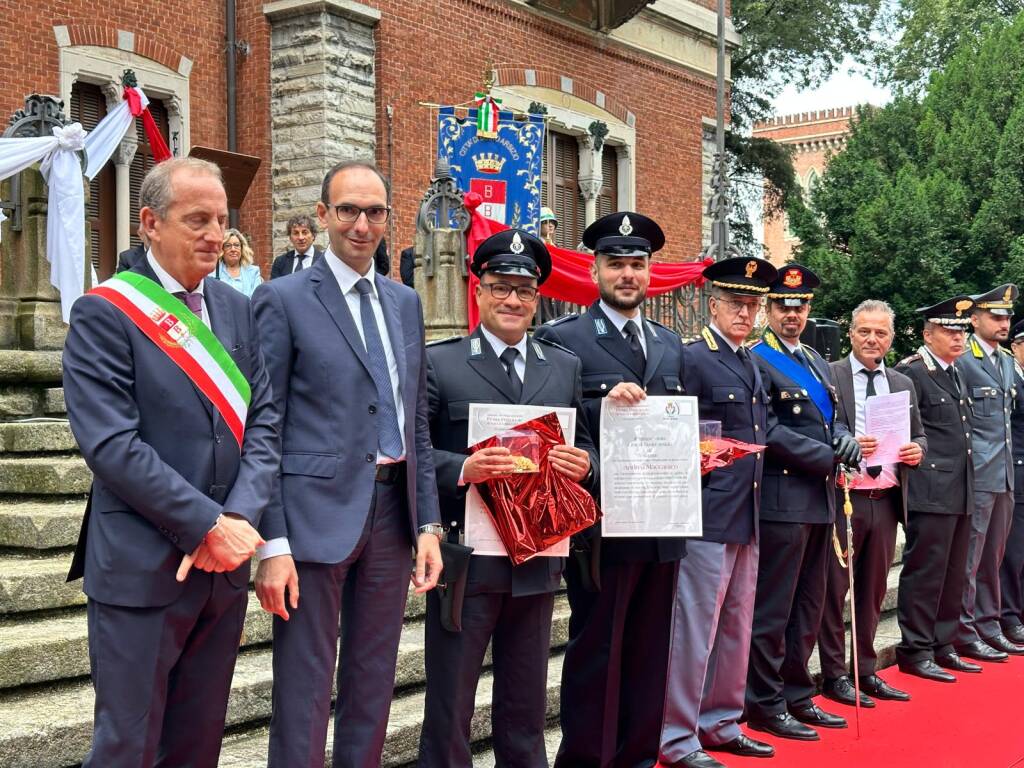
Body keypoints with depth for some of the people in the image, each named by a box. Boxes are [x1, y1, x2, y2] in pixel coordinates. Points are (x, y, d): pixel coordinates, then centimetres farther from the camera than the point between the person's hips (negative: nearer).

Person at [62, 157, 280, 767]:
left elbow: (264, 421, 5)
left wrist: (240, 519, -11)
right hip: (142, 570, -5)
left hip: (225, 561, 6)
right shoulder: (105, 313, -8)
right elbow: (111, 444, -16)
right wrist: (208, 526, -17)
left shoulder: (236, 310, 10)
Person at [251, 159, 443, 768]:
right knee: (305, 689, 1)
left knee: (374, 685, 14)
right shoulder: (283, 299, -4)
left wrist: (429, 523, 9)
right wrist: (271, 543, -13)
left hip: (393, 511, 6)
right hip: (317, 512, -5)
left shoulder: (406, 302, 14)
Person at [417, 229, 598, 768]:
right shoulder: (437, 363, -1)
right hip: (465, 557, -4)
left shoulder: (565, 366, 12)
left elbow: (586, 447, 14)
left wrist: (584, 465, -8)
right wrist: (463, 469, -23)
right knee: (450, 702, 6)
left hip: (538, 560, 4)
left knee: (526, 704, 17)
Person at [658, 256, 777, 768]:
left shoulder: (750, 363, 16)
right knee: (694, 628, -3)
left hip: (747, 516, 9)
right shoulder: (692, 358, -10)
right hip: (707, 514, -9)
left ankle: (720, 723, 28)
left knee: (737, 627, 15)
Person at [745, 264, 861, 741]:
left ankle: (797, 696, 25)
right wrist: (830, 458, -15)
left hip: (819, 501, 9)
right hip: (783, 499, -9)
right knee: (773, 608, -1)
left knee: (809, 606, 15)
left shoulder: (816, 363, 17)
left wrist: (844, 438, -1)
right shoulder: (756, 362, -10)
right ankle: (765, 704, 9)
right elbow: (769, 432, -17)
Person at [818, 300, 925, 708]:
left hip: (886, 501, 5)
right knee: (834, 589, 1)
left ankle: (866, 671, 23)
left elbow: (918, 437, 18)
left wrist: (917, 450, -4)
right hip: (842, 499, -5)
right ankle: (834, 674, 11)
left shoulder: (903, 384, 14)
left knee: (873, 590, 13)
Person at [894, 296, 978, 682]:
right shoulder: (912, 373, -11)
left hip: (960, 491, 9)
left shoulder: (956, 373, 17)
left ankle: (942, 645, 22)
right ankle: (915, 651, 5)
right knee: (925, 572, -3)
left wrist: (966, 480, 18)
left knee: (953, 574, 13)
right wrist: (920, 462, -11)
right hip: (930, 490, -9)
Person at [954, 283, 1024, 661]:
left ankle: (988, 626, 22)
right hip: (977, 475, -8)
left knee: (992, 558, 14)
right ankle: (964, 633, 5)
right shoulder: (962, 361, -11)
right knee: (969, 558, -2)